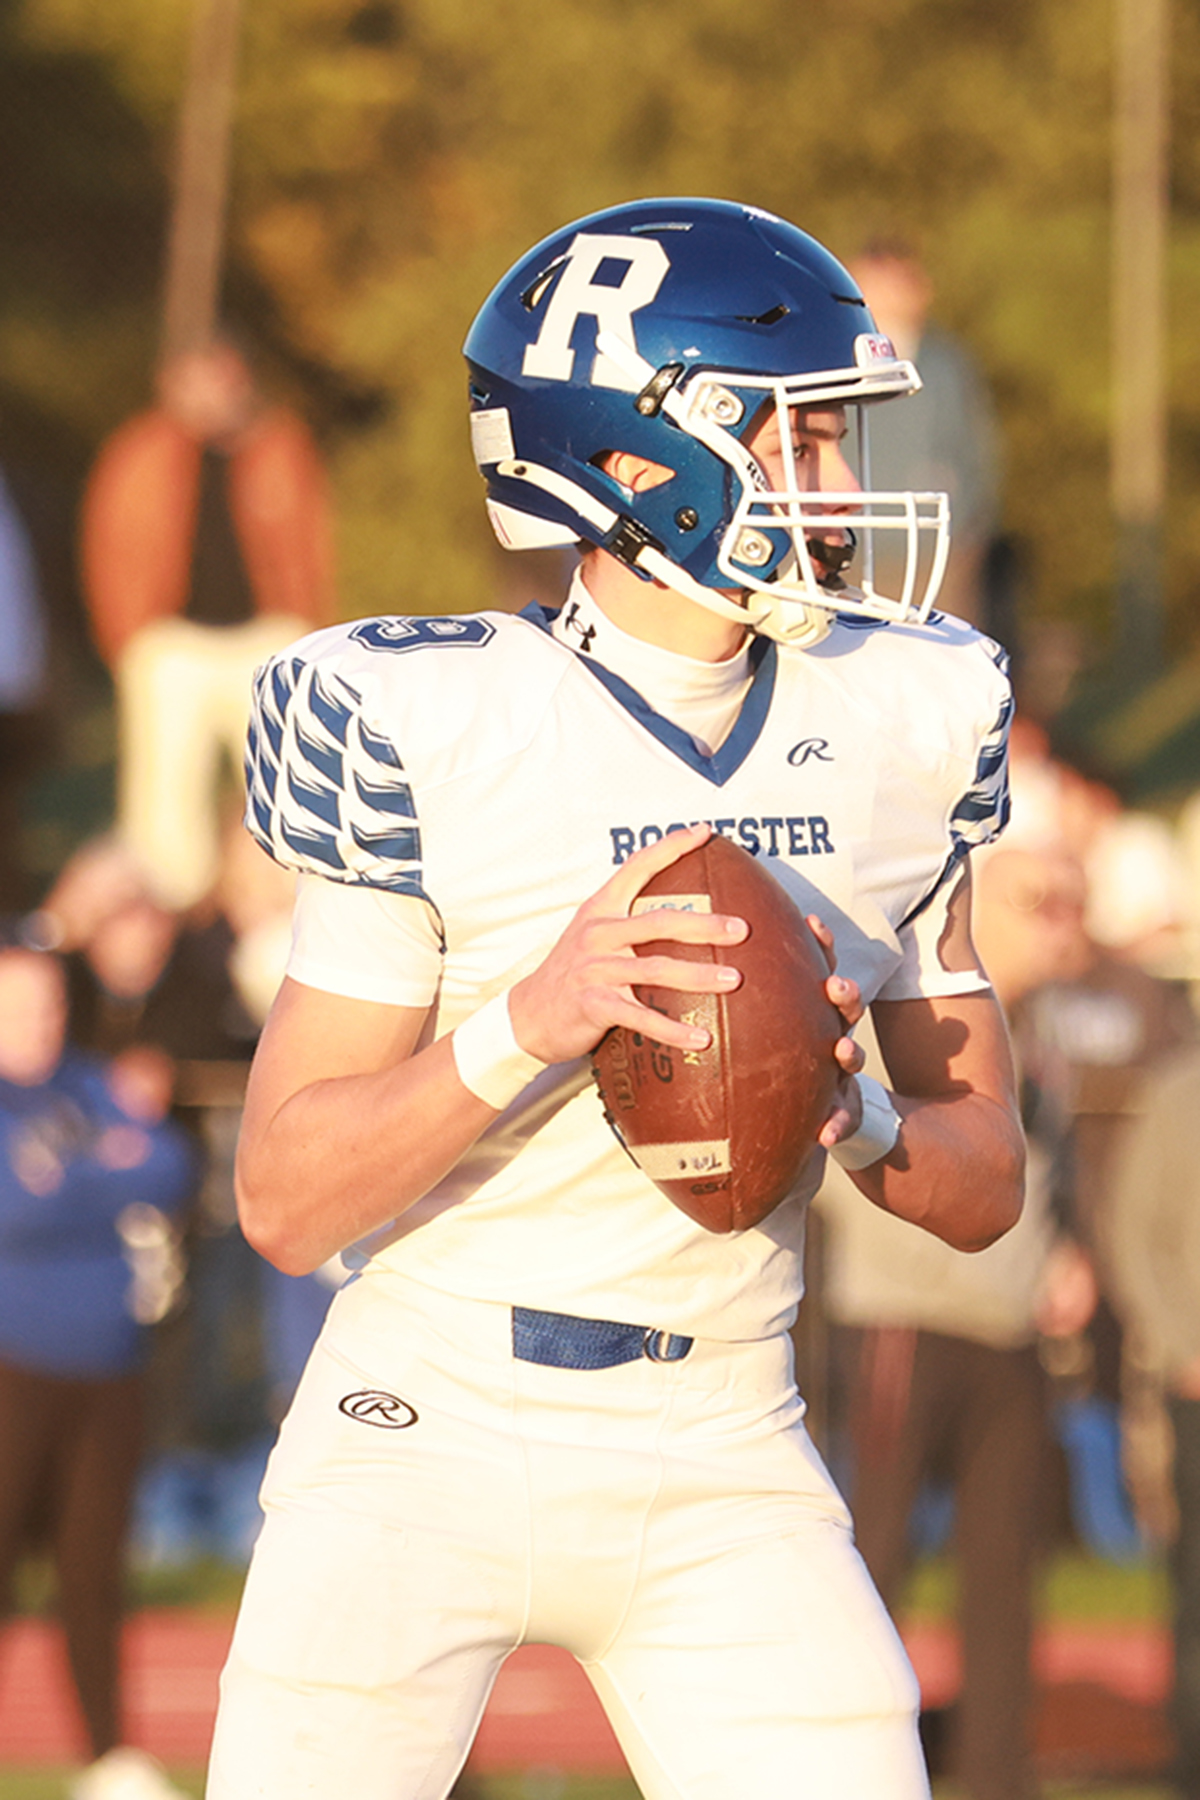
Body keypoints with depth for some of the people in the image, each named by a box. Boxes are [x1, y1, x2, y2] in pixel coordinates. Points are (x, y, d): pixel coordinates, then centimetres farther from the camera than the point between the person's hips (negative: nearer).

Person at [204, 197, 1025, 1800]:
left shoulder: (903, 721, 4)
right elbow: (284, 1203, -12)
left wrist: (860, 1116, -13)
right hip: (428, 1443, -4)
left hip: (723, 1479, 4)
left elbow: (986, 1183, 10)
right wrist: (528, 1025, -27)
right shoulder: (431, 730, -11)